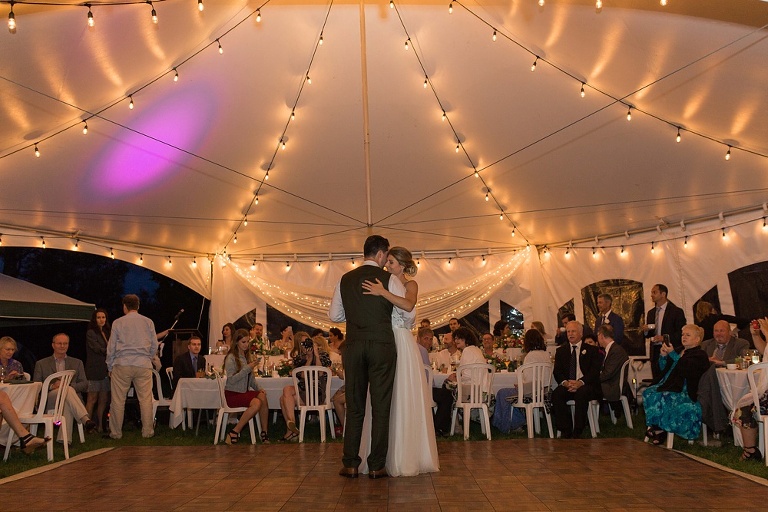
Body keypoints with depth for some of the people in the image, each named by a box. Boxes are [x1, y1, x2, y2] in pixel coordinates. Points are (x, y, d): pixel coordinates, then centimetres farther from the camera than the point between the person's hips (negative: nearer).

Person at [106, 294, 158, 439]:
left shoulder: (118, 322, 3)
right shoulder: (148, 322, 7)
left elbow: (111, 347, 6)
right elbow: (154, 345, 8)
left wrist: (110, 367, 15)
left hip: (122, 365, -1)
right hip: (143, 365, 1)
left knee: (118, 401, 6)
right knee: (145, 399, 3)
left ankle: (116, 432, 11)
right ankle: (147, 431, 5)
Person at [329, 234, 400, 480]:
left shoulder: (345, 279, 8)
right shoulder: (389, 279, -2)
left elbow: (334, 315, 12)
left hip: (354, 346, 3)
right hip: (382, 345, -3)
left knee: (354, 406, 10)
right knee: (380, 407, 4)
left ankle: (350, 464, 13)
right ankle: (376, 466, 8)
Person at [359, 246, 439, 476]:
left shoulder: (410, 284, -1)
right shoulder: (388, 283, 14)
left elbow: (408, 305, -23)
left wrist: (382, 292, -25)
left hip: (403, 346, -5)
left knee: (404, 400, -2)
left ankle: (407, 457, 8)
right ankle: (389, 456, 15)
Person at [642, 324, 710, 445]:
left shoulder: (700, 355, -2)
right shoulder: (679, 351, 22)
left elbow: (686, 367, -21)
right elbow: (663, 368, 21)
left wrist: (672, 353, -21)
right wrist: (663, 355, 2)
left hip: (685, 391, -7)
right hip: (668, 386, 8)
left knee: (661, 397, -33)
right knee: (648, 392, -20)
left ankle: (658, 429, -15)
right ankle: (654, 427, -17)